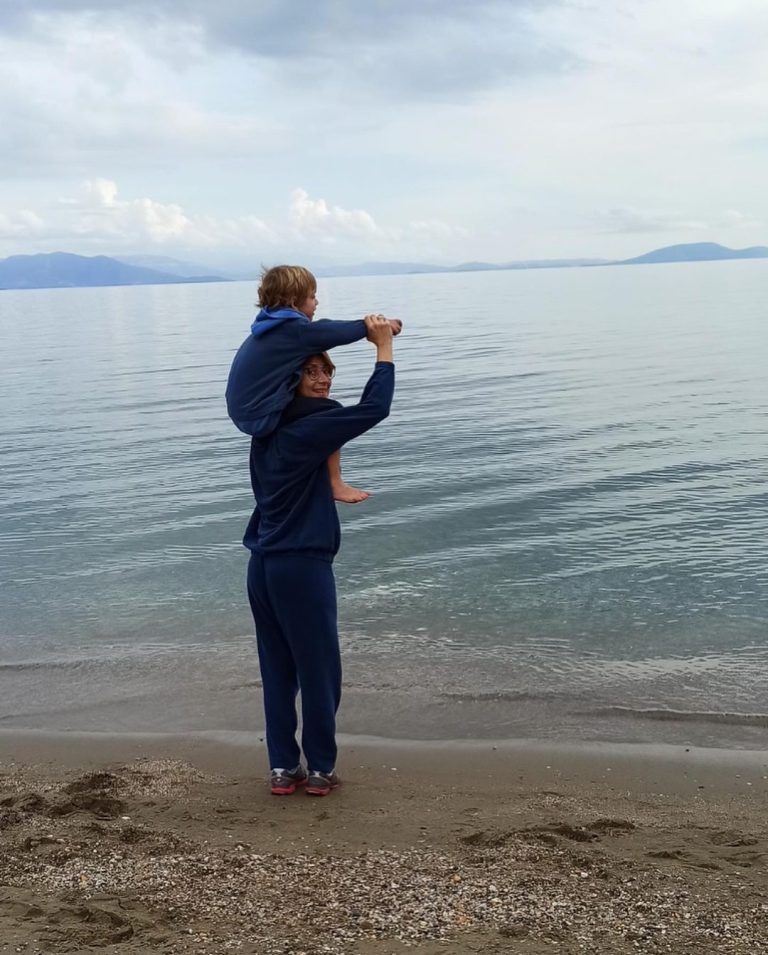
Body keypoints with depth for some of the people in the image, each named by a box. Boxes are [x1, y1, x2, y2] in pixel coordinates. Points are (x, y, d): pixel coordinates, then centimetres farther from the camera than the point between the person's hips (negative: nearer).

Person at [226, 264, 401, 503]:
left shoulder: (274, 324, 10)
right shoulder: (294, 329, -16)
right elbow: (339, 332, -11)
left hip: (246, 408, 9)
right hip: (260, 417, -9)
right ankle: (335, 484, 5)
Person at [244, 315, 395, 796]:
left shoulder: (269, 428, 9)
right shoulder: (309, 429, -15)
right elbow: (374, 408, -17)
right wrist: (384, 347, -8)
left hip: (264, 565, 8)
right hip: (302, 567, -8)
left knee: (277, 670, 13)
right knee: (319, 670, 5)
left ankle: (283, 767, 19)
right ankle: (320, 768, 15)